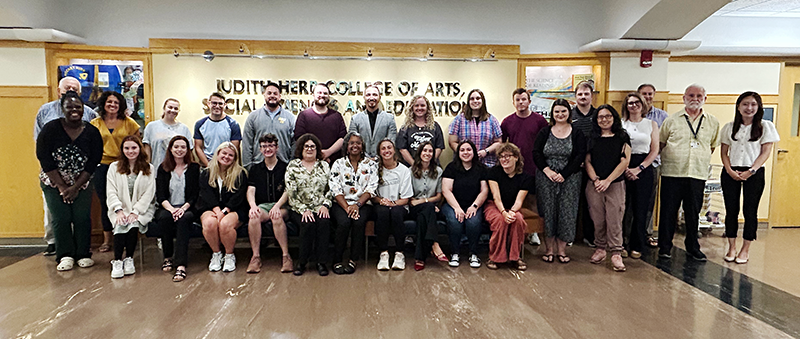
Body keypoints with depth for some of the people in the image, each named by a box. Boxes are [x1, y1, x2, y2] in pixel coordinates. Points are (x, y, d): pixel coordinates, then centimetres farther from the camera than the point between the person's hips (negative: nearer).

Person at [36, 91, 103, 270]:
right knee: (60, 218, -8)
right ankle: (65, 256, 4)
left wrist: (75, 187, -10)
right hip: (54, 183, 0)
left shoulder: (92, 132, -4)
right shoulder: (50, 129, -5)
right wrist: (62, 187, -12)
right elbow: (45, 160, -7)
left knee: (82, 218, -8)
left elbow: (93, 163, -5)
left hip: (82, 183, 0)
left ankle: (83, 254, 5)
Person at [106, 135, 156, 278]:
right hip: (121, 208, 1)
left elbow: (149, 194, -1)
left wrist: (135, 212, -13)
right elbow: (111, 192, 3)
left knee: (134, 224, -31)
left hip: (142, 209, -1)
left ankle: (129, 259, -17)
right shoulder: (114, 167, 13)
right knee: (121, 225, -29)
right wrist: (119, 210, -13)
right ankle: (117, 261, -23)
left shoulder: (149, 168, 9)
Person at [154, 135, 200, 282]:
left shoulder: (194, 168, 9)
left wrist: (183, 208, -18)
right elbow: (160, 195, 0)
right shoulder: (163, 168, 11)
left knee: (184, 218, -35)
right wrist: (171, 208, -20)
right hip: (167, 207, 1)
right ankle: (168, 257, -17)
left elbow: (195, 194, 2)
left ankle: (181, 265, -42)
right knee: (164, 217, -34)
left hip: (188, 208, -1)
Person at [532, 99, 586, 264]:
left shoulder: (577, 133, 2)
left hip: (569, 179, -1)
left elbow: (580, 156, -6)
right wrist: (547, 170, -14)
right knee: (548, 212, 3)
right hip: (546, 178, 1)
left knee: (566, 213, 2)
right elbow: (536, 153, 0)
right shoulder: (545, 132, 6)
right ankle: (549, 248, 13)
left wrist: (563, 174, -14)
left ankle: (562, 249, 13)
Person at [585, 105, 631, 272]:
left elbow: (625, 161, -2)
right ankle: (600, 248, 17)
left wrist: (607, 180, -9)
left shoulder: (622, 137, 6)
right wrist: (595, 180, -8)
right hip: (594, 185, 2)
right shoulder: (592, 138, 10)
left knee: (614, 219, -5)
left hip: (615, 184, -1)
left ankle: (616, 253, 2)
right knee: (598, 219, 3)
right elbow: (587, 161, 6)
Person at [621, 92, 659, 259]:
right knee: (621, 207, -3)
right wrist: (625, 169, -9)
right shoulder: (621, 124, 8)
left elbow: (655, 151, 4)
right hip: (623, 168, 0)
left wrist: (639, 168, -8)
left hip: (644, 169, 0)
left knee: (640, 209, 1)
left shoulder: (651, 124, 10)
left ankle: (636, 246, 13)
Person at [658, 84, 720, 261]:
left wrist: (701, 159, 10)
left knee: (693, 213, 8)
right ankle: (665, 246, 13)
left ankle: (693, 247, 22)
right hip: (672, 173, -1)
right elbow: (660, 144, 9)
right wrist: (674, 159, 4)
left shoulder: (713, 122, 9)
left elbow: (713, 145, 19)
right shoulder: (672, 120, 3)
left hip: (698, 175, 2)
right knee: (668, 211, 2)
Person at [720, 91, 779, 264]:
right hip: (730, 173, 2)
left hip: (754, 174, -2)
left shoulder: (766, 126, 2)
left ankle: (745, 249, 11)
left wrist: (751, 171, -12)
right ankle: (731, 247, 13)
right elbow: (724, 152, 8)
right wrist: (730, 170, -7)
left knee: (750, 211, 1)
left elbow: (765, 152, -2)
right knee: (731, 210, 3)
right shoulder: (729, 127, 8)